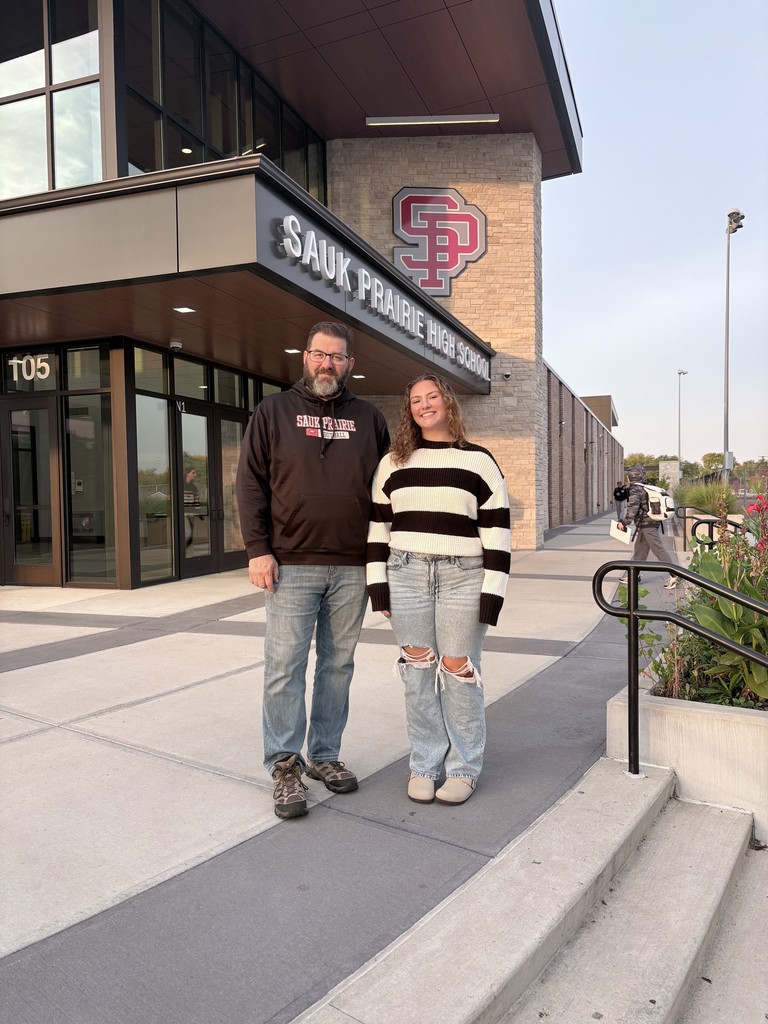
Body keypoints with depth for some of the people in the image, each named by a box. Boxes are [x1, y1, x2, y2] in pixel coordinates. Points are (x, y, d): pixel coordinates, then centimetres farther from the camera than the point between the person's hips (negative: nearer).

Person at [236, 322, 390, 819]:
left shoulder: (369, 418, 11)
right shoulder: (274, 411, 5)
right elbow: (250, 483, 1)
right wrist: (258, 549, -8)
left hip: (352, 568, 3)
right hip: (291, 564, -2)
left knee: (339, 665, 11)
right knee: (285, 666, -1)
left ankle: (326, 755, 24)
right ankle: (285, 765, 11)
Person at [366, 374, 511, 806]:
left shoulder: (479, 461, 2)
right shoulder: (393, 463, 10)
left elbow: (497, 531, -1)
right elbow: (378, 526, 10)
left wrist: (491, 595, -7)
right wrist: (378, 587, 3)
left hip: (463, 576, -2)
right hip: (407, 575, 3)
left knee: (459, 672, 1)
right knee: (417, 670, 7)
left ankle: (464, 769, 18)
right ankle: (424, 765, 22)